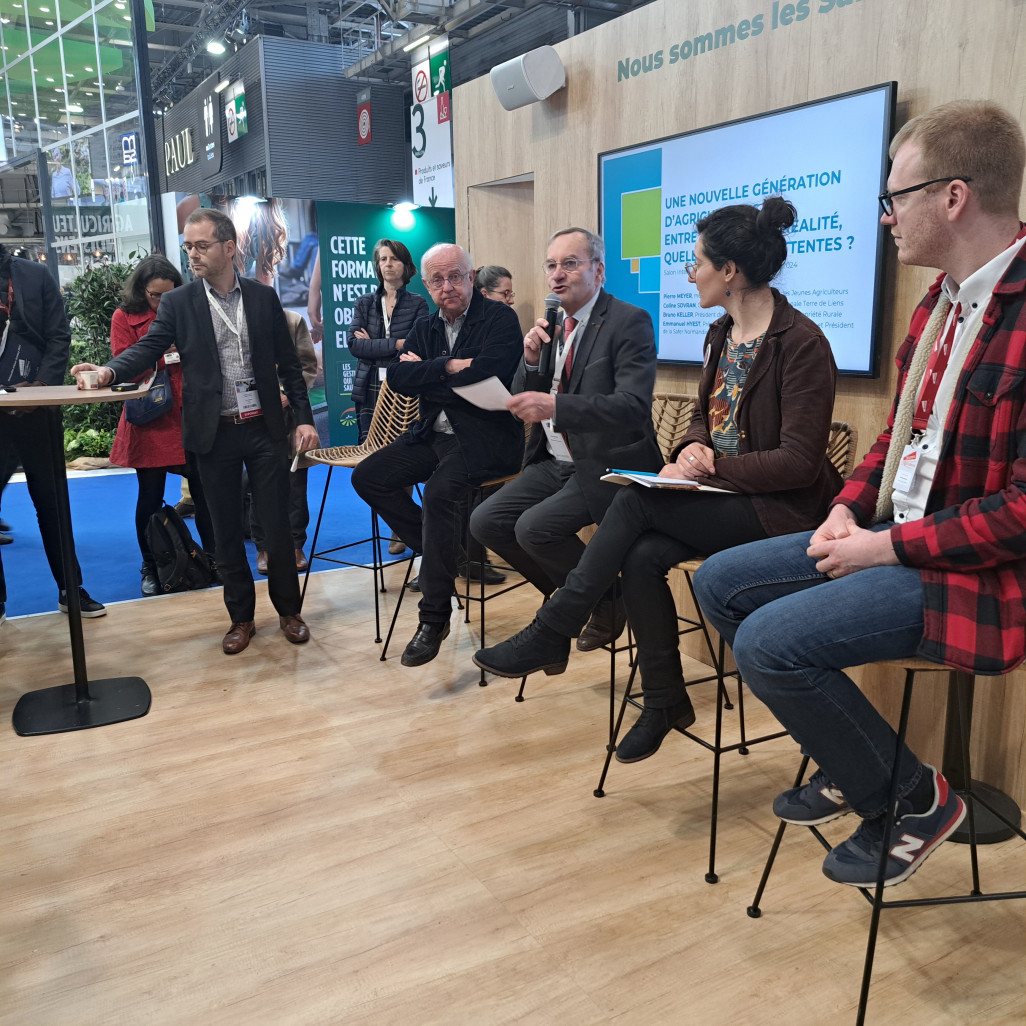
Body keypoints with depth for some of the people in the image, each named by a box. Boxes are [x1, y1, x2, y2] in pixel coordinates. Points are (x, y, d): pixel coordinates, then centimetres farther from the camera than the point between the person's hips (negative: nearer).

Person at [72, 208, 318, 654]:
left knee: (277, 525, 4)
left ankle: (289, 611, 21)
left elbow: (288, 363, 6)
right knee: (226, 531, 8)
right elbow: (148, 348, -9)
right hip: (213, 434, 1)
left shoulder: (263, 297, 4)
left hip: (264, 429, 0)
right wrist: (110, 370, -30)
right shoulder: (177, 303, 3)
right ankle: (241, 617, 23)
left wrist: (304, 417, -1)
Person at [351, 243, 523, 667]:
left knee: (440, 488, -32)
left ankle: (434, 616, -21)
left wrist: (425, 370, -9)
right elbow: (397, 378, 0)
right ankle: (442, 552, 7)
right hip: (433, 436, 8)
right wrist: (449, 367, -13)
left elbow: (489, 371, -24)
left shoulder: (500, 319, -5)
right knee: (367, 477, -2)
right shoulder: (425, 328, 15)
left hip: (484, 437, -8)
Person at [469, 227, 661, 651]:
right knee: (486, 522, -4)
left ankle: (606, 604, 2)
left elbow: (634, 405, -24)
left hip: (606, 466, -8)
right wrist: (531, 359, -9)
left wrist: (555, 405, -33)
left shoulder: (629, 321, -11)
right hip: (555, 462, 8)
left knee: (534, 527, -25)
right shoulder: (552, 324, 12)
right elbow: (524, 400, 12)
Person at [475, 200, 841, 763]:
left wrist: (712, 467, -19)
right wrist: (694, 448, -5)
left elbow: (798, 461, -17)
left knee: (636, 500, -26)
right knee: (642, 557, -21)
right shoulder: (721, 333, 11)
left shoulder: (802, 344, -14)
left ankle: (551, 634, -13)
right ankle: (665, 701, -4)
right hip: (719, 495, 7)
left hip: (776, 507, -7)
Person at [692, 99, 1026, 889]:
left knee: (767, 642, -22)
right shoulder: (946, 297, 9)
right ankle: (851, 762, 18)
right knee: (720, 583, 7)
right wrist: (849, 510, 1)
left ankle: (910, 800, 4)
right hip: (892, 536, 10)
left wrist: (889, 546, -18)